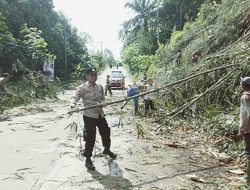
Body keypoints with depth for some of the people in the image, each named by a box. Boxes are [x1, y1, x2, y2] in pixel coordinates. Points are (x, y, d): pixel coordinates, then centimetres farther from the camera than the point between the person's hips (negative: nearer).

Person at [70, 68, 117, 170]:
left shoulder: (99, 87, 9)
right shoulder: (83, 87, -9)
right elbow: (75, 97, -16)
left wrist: (102, 103, -9)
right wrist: (74, 106, -37)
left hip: (100, 114, 6)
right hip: (89, 115, -6)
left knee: (106, 132, 18)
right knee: (90, 137, -4)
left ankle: (107, 149, 46)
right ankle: (88, 159, 12)